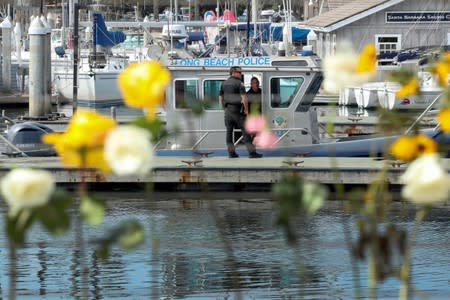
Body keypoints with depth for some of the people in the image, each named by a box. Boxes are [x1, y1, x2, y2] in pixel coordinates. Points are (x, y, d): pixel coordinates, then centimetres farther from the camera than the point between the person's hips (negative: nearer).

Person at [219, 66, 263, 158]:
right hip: (237, 111, -6)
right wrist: (246, 109, -7)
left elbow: (221, 98, 16)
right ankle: (252, 152, -5)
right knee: (245, 131, -3)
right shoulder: (239, 83, -10)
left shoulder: (224, 83, 11)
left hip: (227, 110, 6)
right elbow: (244, 98, -18)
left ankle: (231, 152, 9)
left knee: (229, 132, 9)